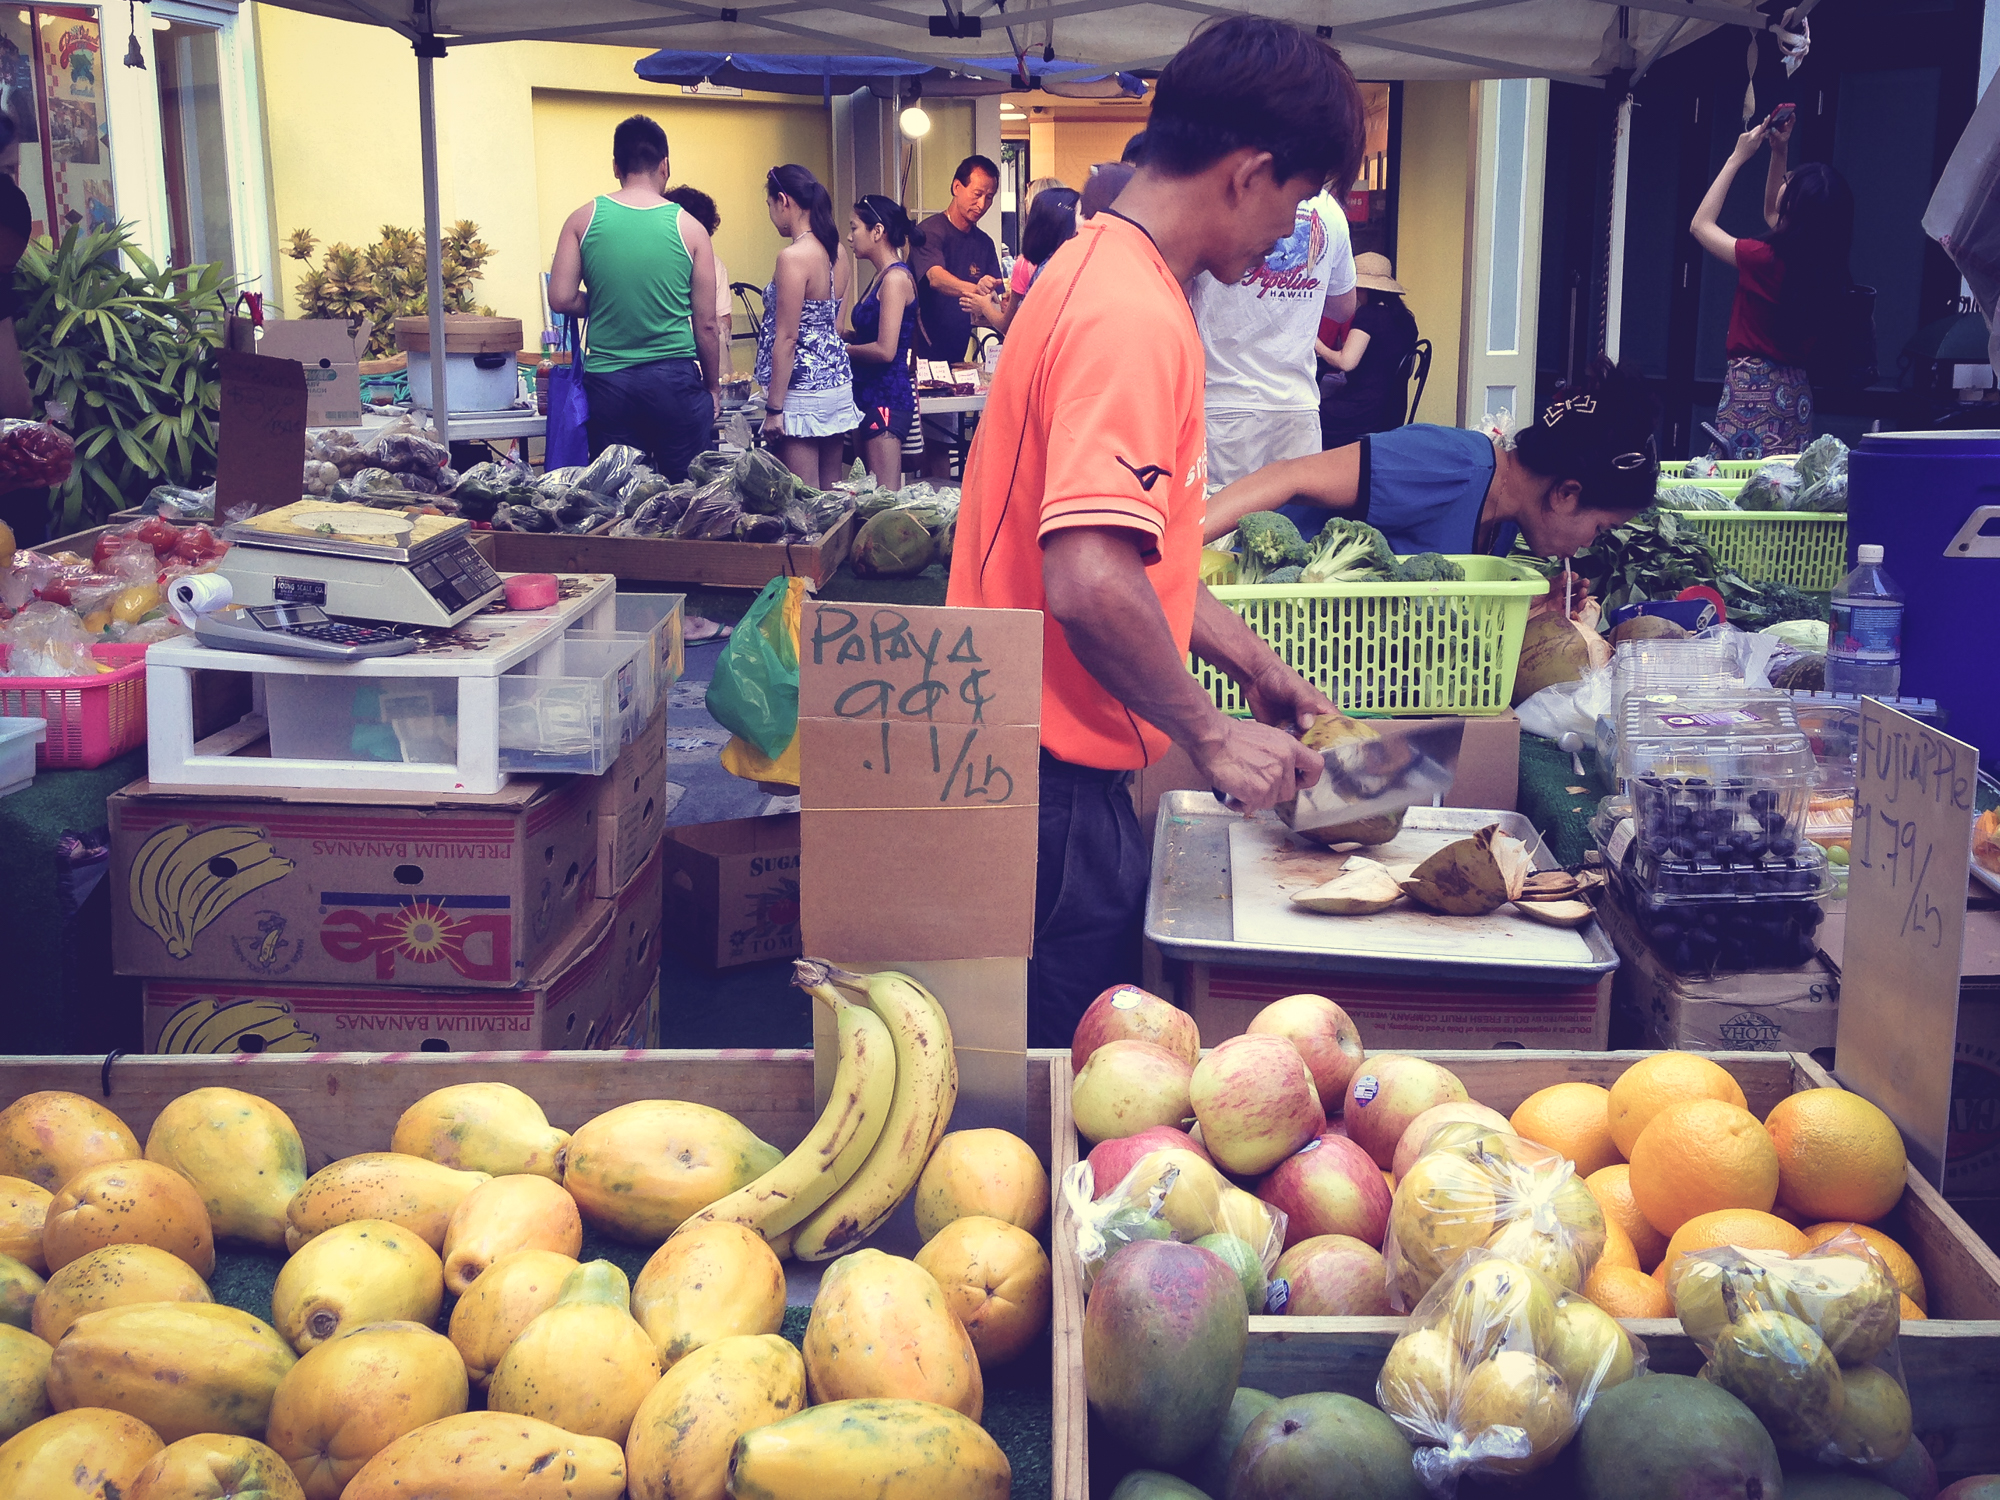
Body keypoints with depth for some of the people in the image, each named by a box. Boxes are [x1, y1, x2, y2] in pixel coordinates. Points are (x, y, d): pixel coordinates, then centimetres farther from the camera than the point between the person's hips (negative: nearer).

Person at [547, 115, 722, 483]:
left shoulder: (583, 220, 1)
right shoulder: (689, 228, -1)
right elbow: (707, 325, 1)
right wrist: (713, 388, 14)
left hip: (607, 381, 2)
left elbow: (561, 299, 0)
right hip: (675, 379, -2)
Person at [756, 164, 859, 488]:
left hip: (804, 392, -9)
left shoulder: (793, 257, -16)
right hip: (839, 384, 9)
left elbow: (786, 339, -17)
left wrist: (773, 409, -14)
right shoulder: (836, 252, 8)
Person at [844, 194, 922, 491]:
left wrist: (842, 349, -6)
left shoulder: (896, 278, -13)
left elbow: (885, 350, -20)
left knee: (885, 497, -9)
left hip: (887, 396, -10)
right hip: (870, 395, 10)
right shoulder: (882, 277, 14)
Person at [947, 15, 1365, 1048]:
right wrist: (1211, 736, -19)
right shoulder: (1136, 316, -21)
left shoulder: (1103, 270, 12)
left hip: (1047, 765, 10)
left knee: (1064, 1061, 20)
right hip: (1060, 788, -10)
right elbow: (1091, 587, -31)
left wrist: (1254, 666, 18)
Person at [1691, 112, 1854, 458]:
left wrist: (1737, 158, 5)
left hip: (1752, 388, -8)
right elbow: (1771, 215, 26)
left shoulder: (1764, 260, -15)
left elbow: (1701, 224, 1)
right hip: (1797, 391, 8)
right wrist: (1779, 154, 23)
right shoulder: (1824, 263, 5)